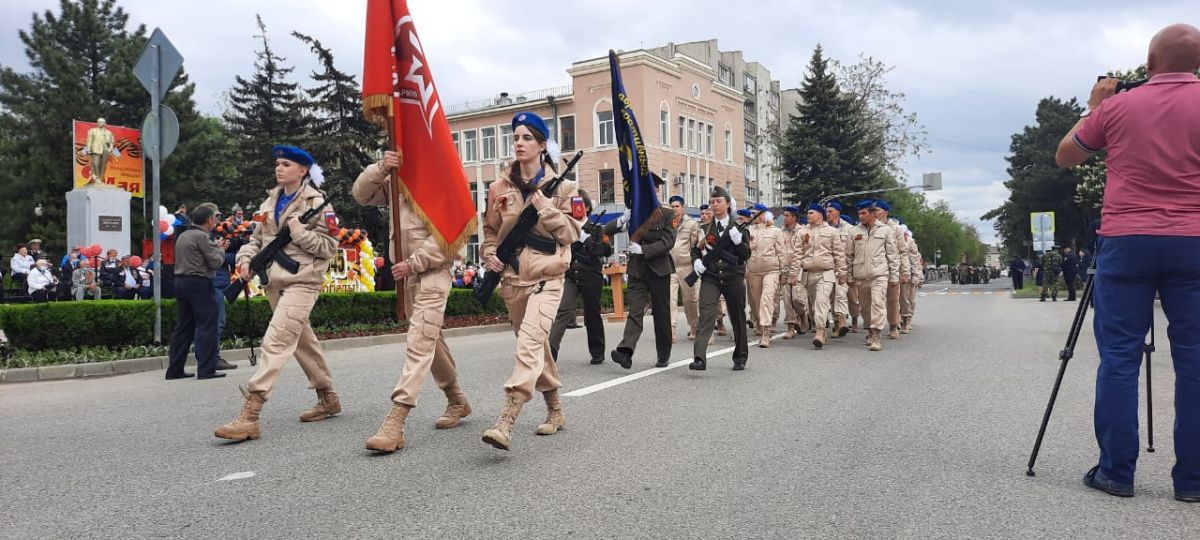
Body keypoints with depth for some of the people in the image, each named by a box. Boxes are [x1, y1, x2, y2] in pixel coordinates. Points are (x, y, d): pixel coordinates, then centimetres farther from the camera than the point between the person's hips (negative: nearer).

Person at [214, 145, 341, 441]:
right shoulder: (270, 202, 15)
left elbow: (329, 247, -8)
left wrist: (300, 232, -19)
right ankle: (328, 398, 30)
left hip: (301, 281, -8)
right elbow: (256, 238, 19)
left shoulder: (317, 203, -5)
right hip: (274, 281, 8)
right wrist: (245, 258, 1)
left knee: (276, 342, -17)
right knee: (303, 340, 15)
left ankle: (249, 416, -21)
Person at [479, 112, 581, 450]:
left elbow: (572, 232, -5)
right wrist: (490, 255, -1)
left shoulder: (561, 187, -1)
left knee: (529, 344, -21)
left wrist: (544, 207, -14)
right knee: (535, 346, 14)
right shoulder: (500, 188, 8)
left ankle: (506, 423, -29)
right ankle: (555, 411, 30)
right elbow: (490, 229, 17)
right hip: (511, 278, 5)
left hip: (546, 277, -5)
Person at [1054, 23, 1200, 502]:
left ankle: (1116, 471, 5)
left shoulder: (1117, 106, 3)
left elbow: (1065, 156, 16)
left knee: (1119, 358, 3)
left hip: (1125, 242, 0)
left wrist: (1093, 108, 25)